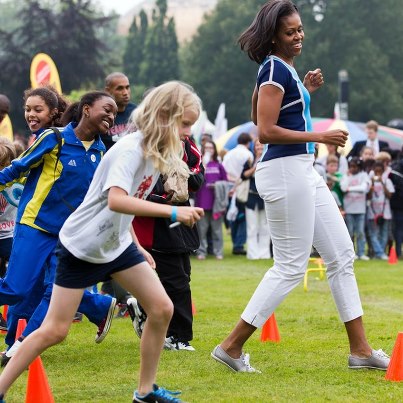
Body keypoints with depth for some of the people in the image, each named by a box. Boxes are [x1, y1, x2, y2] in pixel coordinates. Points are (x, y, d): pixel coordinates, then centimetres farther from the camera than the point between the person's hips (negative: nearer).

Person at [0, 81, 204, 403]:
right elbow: (116, 200, -40)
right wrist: (173, 212, -42)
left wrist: (137, 248, 15)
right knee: (54, 330, -6)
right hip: (82, 247, -8)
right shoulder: (130, 150, -25)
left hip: (117, 243, 8)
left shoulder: (159, 151, 2)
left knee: (162, 309, -1)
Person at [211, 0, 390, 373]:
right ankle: (231, 346, 2)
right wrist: (318, 136, -19)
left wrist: (306, 90, 15)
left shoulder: (285, 68, 15)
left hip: (304, 172, 10)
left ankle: (360, 350, 14)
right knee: (290, 267, -5)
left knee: (342, 256, 10)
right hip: (284, 170, -10)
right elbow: (266, 131, -20)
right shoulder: (274, 69, -14)